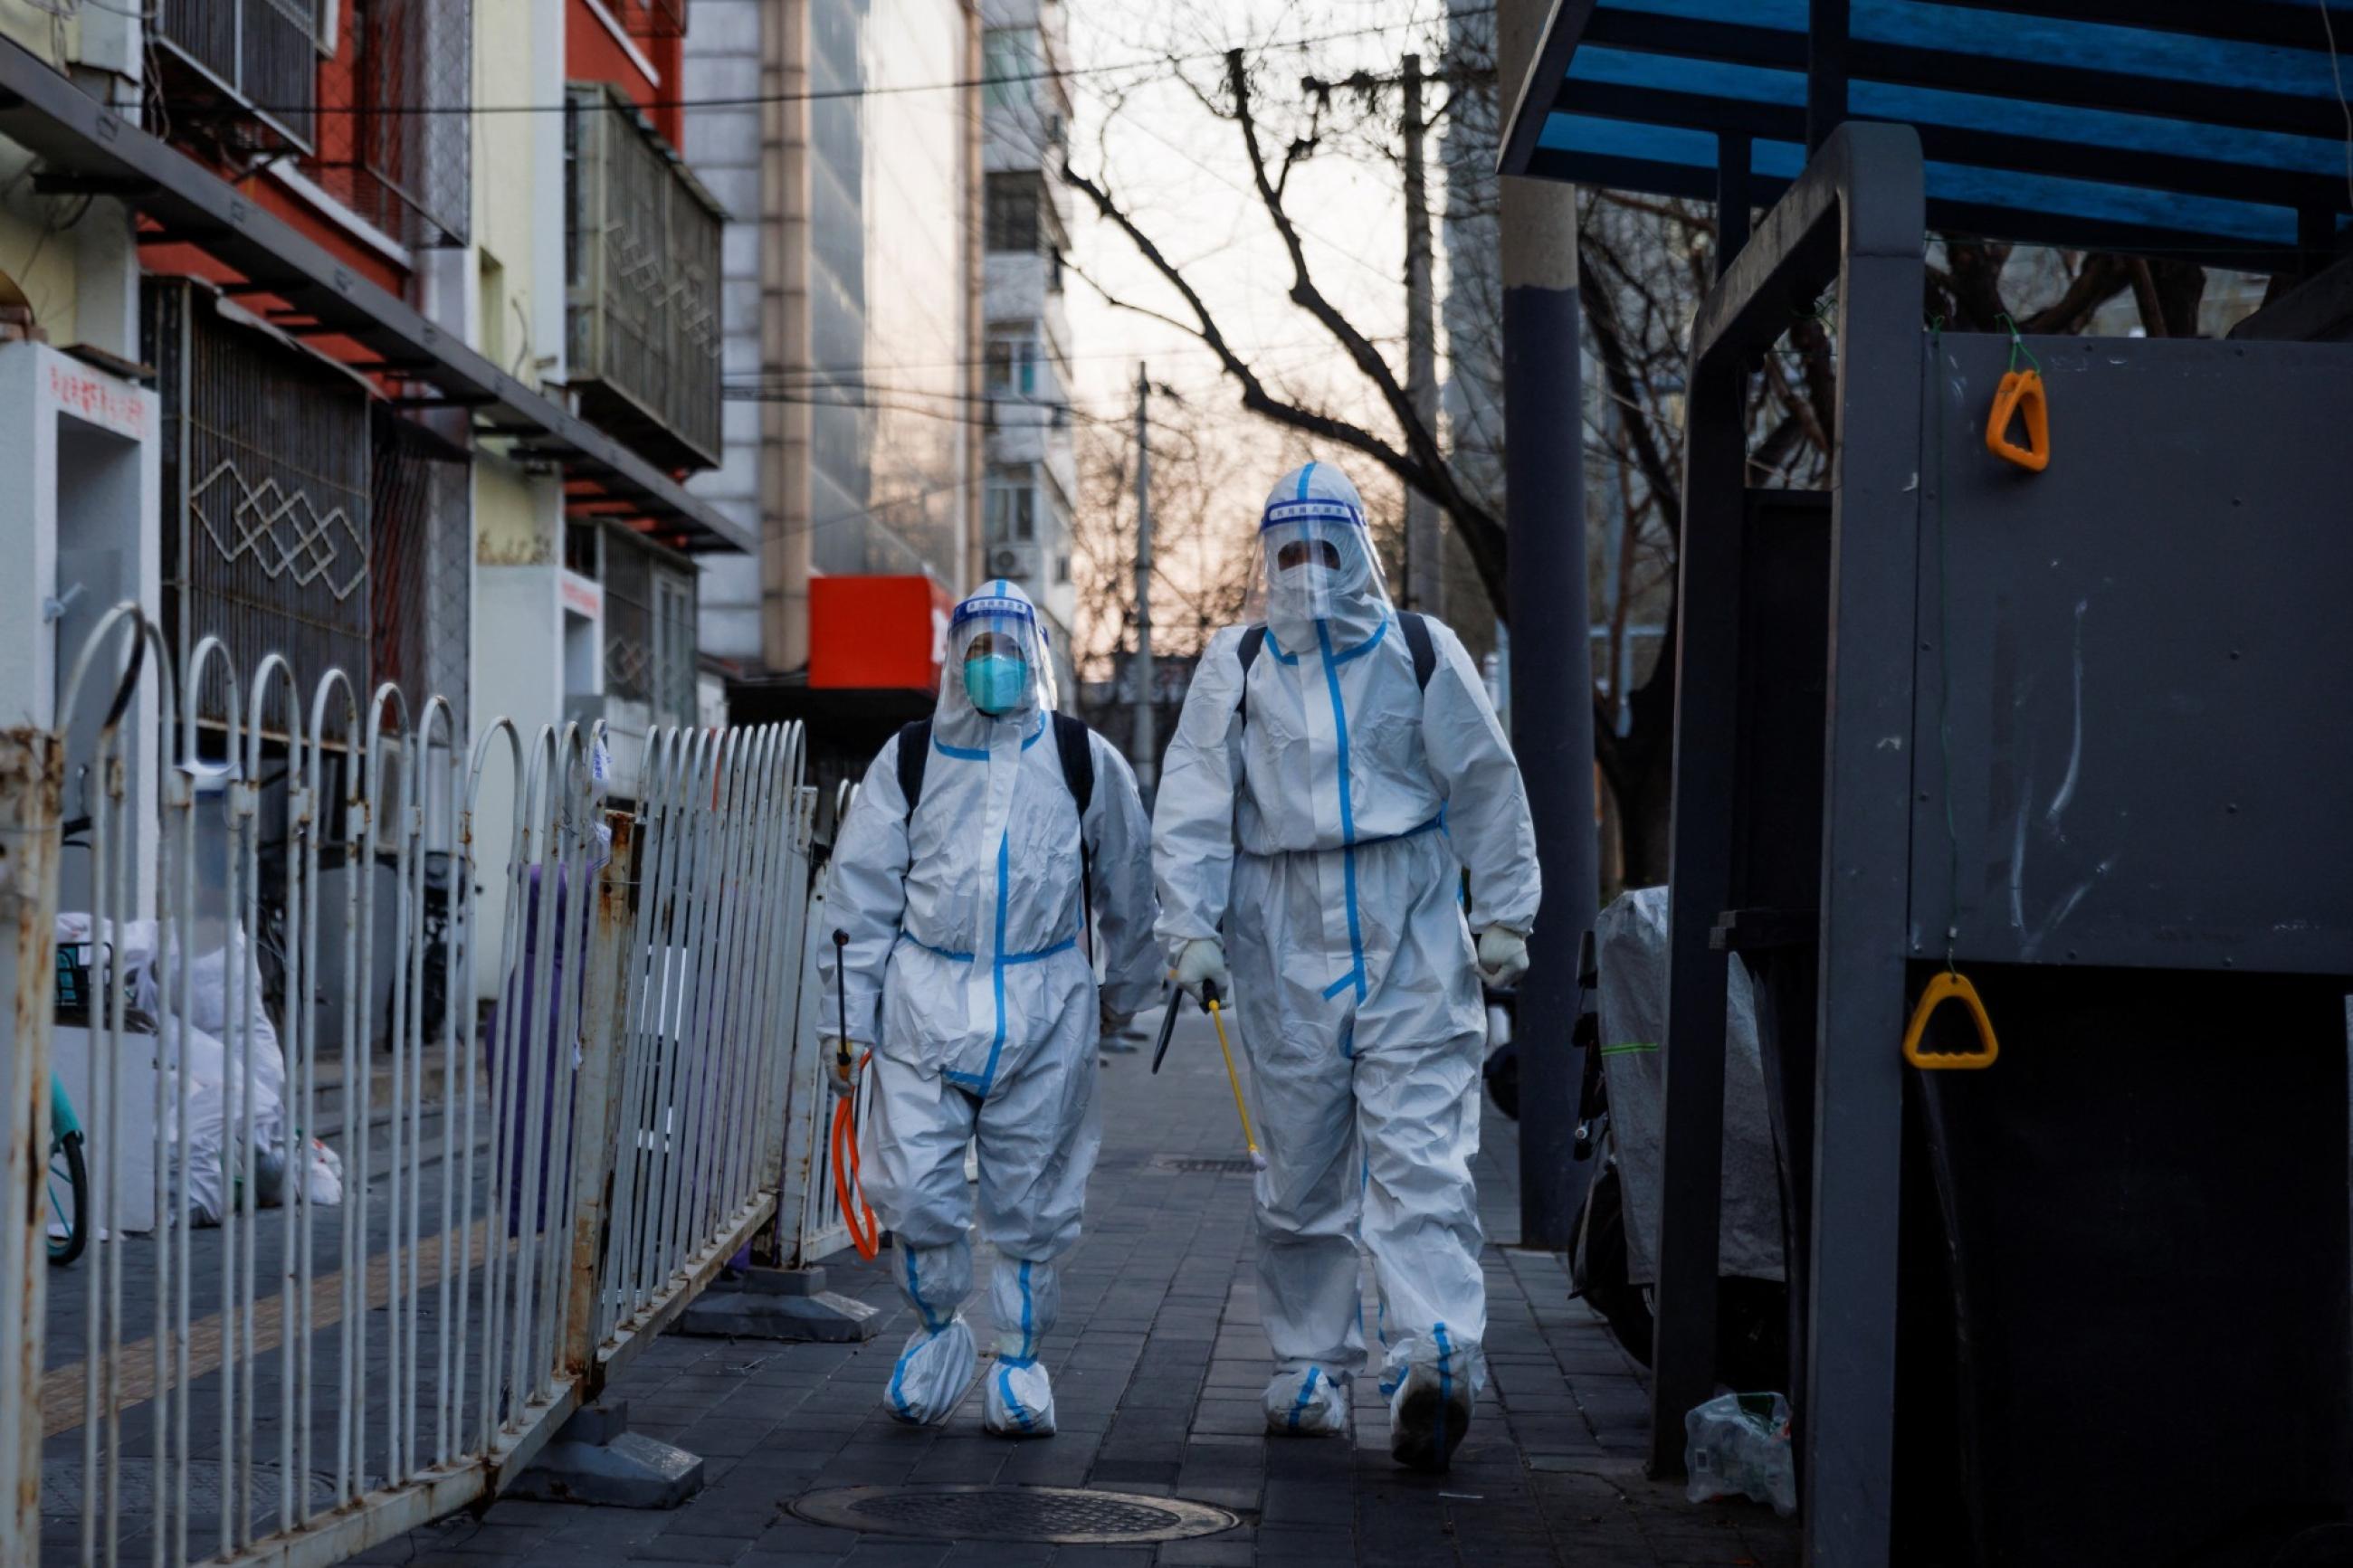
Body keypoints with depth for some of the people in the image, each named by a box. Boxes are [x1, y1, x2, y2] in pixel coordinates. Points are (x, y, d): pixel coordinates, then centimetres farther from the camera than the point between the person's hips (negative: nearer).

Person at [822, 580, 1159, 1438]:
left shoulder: (1083, 761, 5)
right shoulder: (908, 760, 6)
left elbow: (1129, 884, 16)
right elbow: (860, 892, 8)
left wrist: (1123, 993, 22)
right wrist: (849, 1019, 5)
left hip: (1045, 1007, 0)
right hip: (927, 996, 0)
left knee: (1031, 1198, 4)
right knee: (916, 1188, -6)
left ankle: (1021, 1364, 18)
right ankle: (938, 1328, 19)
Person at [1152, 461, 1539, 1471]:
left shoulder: (1422, 651, 6)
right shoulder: (1235, 665, 7)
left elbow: (1487, 785, 9)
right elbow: (1192, 807, 5)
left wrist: (1501, 918, 6)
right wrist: (1191, 927, -4)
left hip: (1414, 935, -1)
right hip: (1284, 941, 2)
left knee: (1419, 1155, -12)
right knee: (1301, 1169, 6)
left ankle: (1434, 1350, -21)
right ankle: (1310, 1367, 16)